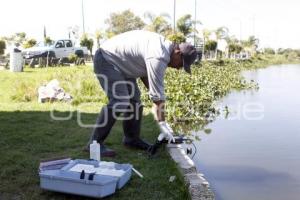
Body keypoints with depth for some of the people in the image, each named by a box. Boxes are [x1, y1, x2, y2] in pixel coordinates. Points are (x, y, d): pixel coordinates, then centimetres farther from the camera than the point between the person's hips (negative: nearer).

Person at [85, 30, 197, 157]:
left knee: (135, 99, 5)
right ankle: (95, 142, -15)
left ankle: (131, 138, 15)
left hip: (120, 64, 10)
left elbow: (144, 72, 14)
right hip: (106, 60, -10)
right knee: (120, 101, -21)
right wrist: (162, 124, -18)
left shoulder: (163, 45, 4)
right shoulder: (158, 58, -27)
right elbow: (157, 94, -25)